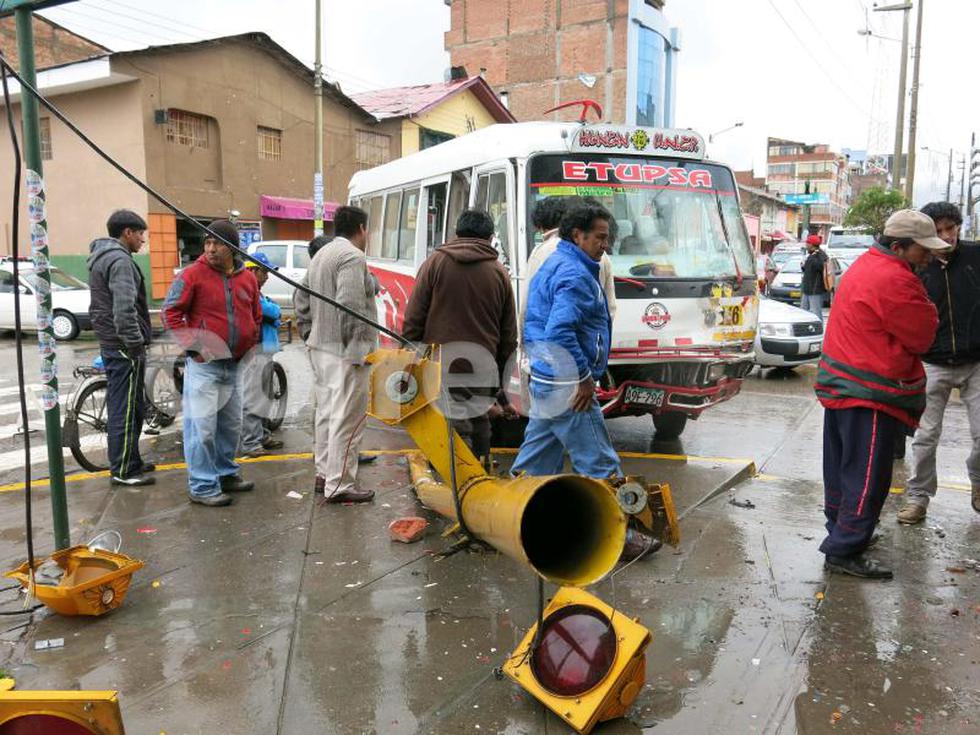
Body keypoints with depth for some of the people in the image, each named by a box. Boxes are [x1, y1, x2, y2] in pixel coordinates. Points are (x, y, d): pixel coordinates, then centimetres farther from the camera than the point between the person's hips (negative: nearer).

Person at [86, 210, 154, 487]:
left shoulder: (100, 258, 18)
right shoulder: (120, 259, -15)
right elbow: (124, 309, -25)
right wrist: (135, 344, -22)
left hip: (110, 344, 11)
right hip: (124, 347, -11)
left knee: (121, 405, 17)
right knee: (126, 409, -4)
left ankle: (130, 461, 26)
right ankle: (123, 470, 2)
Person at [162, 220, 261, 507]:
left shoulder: (248, 279, 7)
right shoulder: (193, 274, -8)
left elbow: (256, 317, 18)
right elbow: (171, 312, -8)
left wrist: (247, 345, 8)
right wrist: (192, 346, -14)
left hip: (234, 365, 6)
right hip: (203, 364, -6)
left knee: (231, 425, 16)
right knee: (202, 427, -4)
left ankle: (226, 474, 32)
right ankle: (202, 487, 4)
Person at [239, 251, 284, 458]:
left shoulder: (258, 293, 20)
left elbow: (275, 314, 15)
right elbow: (273, 311, -18)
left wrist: (272, 312, -5)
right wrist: (275, 310, 1)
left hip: (264, 350, 11)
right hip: (254, 351, -11)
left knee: (261, 397, 18)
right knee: (251, 399, -8)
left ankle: (262, 435, 28)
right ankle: (250, 443, -5)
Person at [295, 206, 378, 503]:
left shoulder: (321, 255, 17)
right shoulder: (353, 257, -14)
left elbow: (301, 299, 21)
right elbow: (351, 307, -24)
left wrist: (310, 336, 21)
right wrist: (356, 348, -19)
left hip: (320, 348, 10)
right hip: (345, 353, -10)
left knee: (325, 412, 18)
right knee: (346, 417, -5)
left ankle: (324, 474, 29)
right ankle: (340, 486, -1)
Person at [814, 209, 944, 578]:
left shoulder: (866, 264, 11)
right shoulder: (895, 280, -21)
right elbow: (923, 337, -14)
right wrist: (926, 312, 4)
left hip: (840, 383, 10)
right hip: (869, 395, -10)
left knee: (843, 466, 20)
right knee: (868, 476, -2)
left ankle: (840, 529, 35)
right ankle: (844, 551, 3)